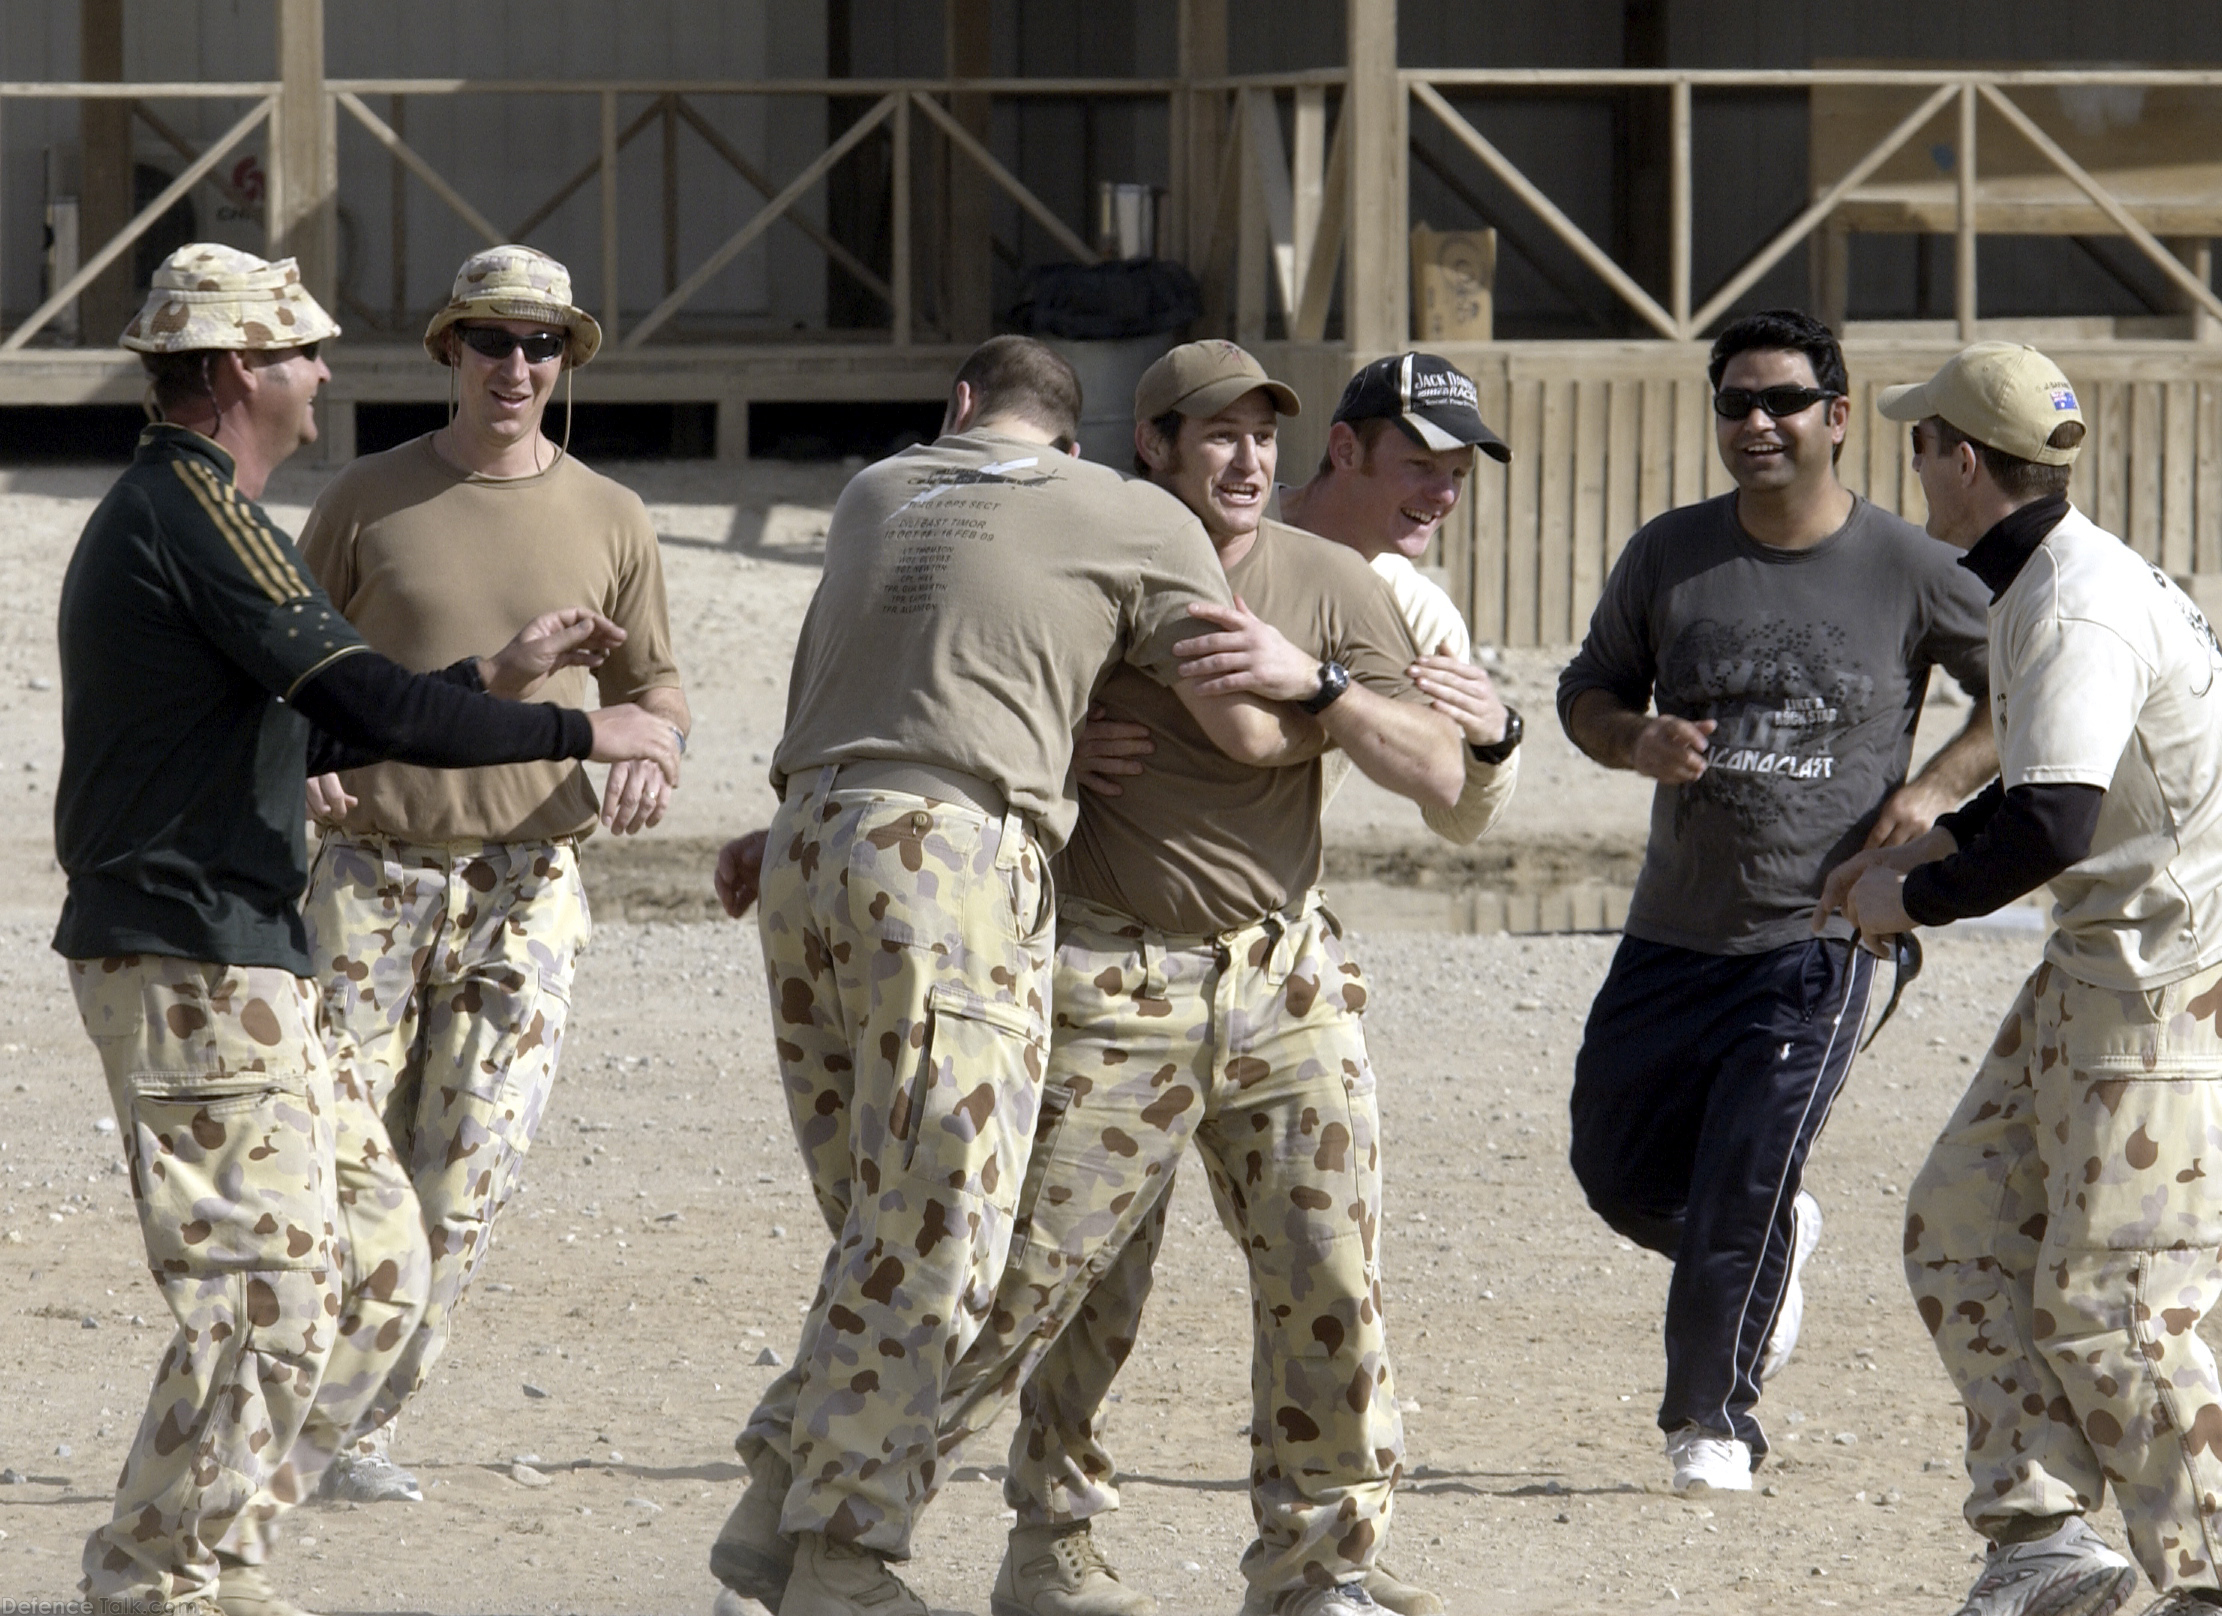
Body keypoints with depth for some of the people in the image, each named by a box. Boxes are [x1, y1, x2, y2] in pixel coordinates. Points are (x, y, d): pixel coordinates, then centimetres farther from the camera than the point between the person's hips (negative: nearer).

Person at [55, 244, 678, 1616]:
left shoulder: (163, 511, 20)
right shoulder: (199, 513, -13)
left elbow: (313, 727, 27)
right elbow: (367, 703, -20)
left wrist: (501, 675, 24)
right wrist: (580, 733, -12)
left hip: (240, 964, 11)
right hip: (193, 969, -11)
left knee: (376, 1258, 11)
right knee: (269, 1289, -9)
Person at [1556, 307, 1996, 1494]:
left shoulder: (1912, 573, -5)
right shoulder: (1668, 557, 2)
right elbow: (1587, 688, 13)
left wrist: (1934, 790, -9)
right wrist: (1636, 740, -10)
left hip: (1816, 943, -4)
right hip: (1671, 935, 4)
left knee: (1745, 1193, -10)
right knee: (1621, 1172, 9)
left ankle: (1713, 1421, 4)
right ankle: (1772, 1253, 38)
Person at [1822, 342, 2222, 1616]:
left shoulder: (2077, 612, -21)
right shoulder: (2044, 581, 13)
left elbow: (2055, 824, -31)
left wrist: (1914, 902, -16)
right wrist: (1927, 850, 22)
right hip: (2100, 962, 11)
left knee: (2109, 1297, -9)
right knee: (1964, 1227, 9)